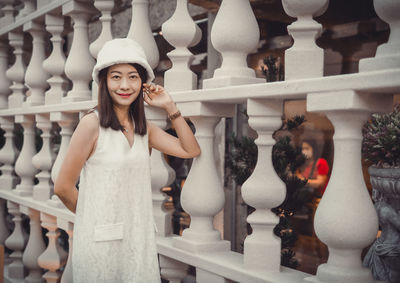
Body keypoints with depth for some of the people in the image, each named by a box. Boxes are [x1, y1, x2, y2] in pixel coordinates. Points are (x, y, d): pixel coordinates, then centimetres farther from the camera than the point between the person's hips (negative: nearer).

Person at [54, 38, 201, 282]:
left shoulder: (143, 127, 8)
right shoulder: (92, 124, -11)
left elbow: (191, 150, 5)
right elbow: (63, 187, -9)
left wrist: (170, 107, 1)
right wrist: (94, 216, 5)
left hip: (140, 238, 5)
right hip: (101, 240, -5)